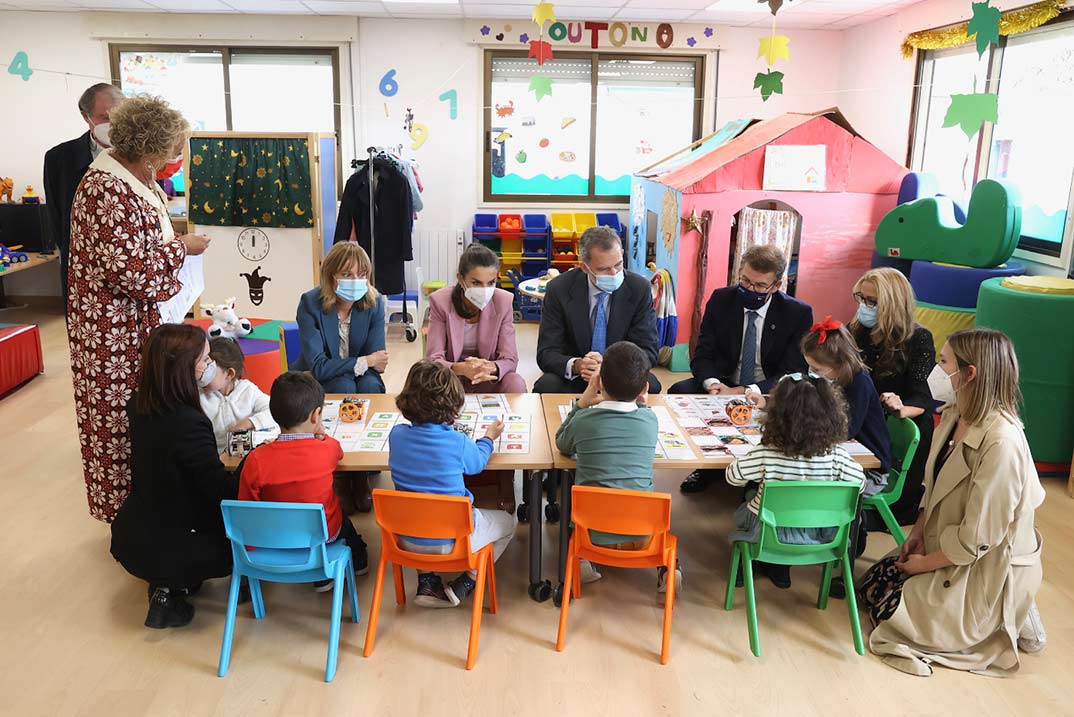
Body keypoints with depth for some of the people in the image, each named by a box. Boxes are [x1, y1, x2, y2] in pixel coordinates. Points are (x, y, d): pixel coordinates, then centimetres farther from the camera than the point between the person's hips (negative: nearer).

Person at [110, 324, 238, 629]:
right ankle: (171, 591, 7)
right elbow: (225, 491, -26)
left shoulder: (138, 406, -7)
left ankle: (169, 582, 18)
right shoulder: (190, 424, -31)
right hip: (164, 551, -8)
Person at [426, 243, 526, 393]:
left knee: (516, 385, -29)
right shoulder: (441, 301, -14)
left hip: (488, 381, 1)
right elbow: (433, 359, -17)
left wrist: (492, 368, -39)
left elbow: (510, 359, -13)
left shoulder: (504, 301, -11)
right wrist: (460, 369, -41)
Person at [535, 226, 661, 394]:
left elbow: (648, 352, -9)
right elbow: (546, 353, -11)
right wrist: (576, 365, -34)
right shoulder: (559, 289, -10)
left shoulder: (639, 289, -8)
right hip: (574, 380, 0)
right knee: (546, 387, -31)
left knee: (650, 386, -29)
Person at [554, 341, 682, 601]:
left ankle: (582, 559, 12)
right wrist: (642, 403, 7)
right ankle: (666, 565, 15)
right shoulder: (650, 419, -6)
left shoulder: (583, 420, -11)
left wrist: (581, 404, 9)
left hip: (594, 534, -1)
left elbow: (562, 445, 11)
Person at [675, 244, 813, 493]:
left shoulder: (798, 313, -8)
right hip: (723, 385, 2)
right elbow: (702, 356, -2)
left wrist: (744, 392, -27)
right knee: (679, 391, -24)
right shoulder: (721, 300, -2)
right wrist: (712, 383, -27)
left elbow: (793, 373, -12)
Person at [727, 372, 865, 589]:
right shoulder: (836, 455, -22)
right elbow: (859, 483, -7)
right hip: (816, 534, 2)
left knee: (747, 504, 31)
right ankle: (780, 569, 42)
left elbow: (733, 477, -14)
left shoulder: (765, 454, -27)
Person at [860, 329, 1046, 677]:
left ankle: (1008, 620, 7)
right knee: (871, 585, 10)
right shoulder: (954, 415, -4)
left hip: (988, 571, -9)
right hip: (946, 545, 9)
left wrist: (925, 564, -13)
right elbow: (935, 484, 10)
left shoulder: (1001, 443, -32)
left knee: (890, 611, -5)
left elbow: (977, 538, -27)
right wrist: (919, 532, 0)